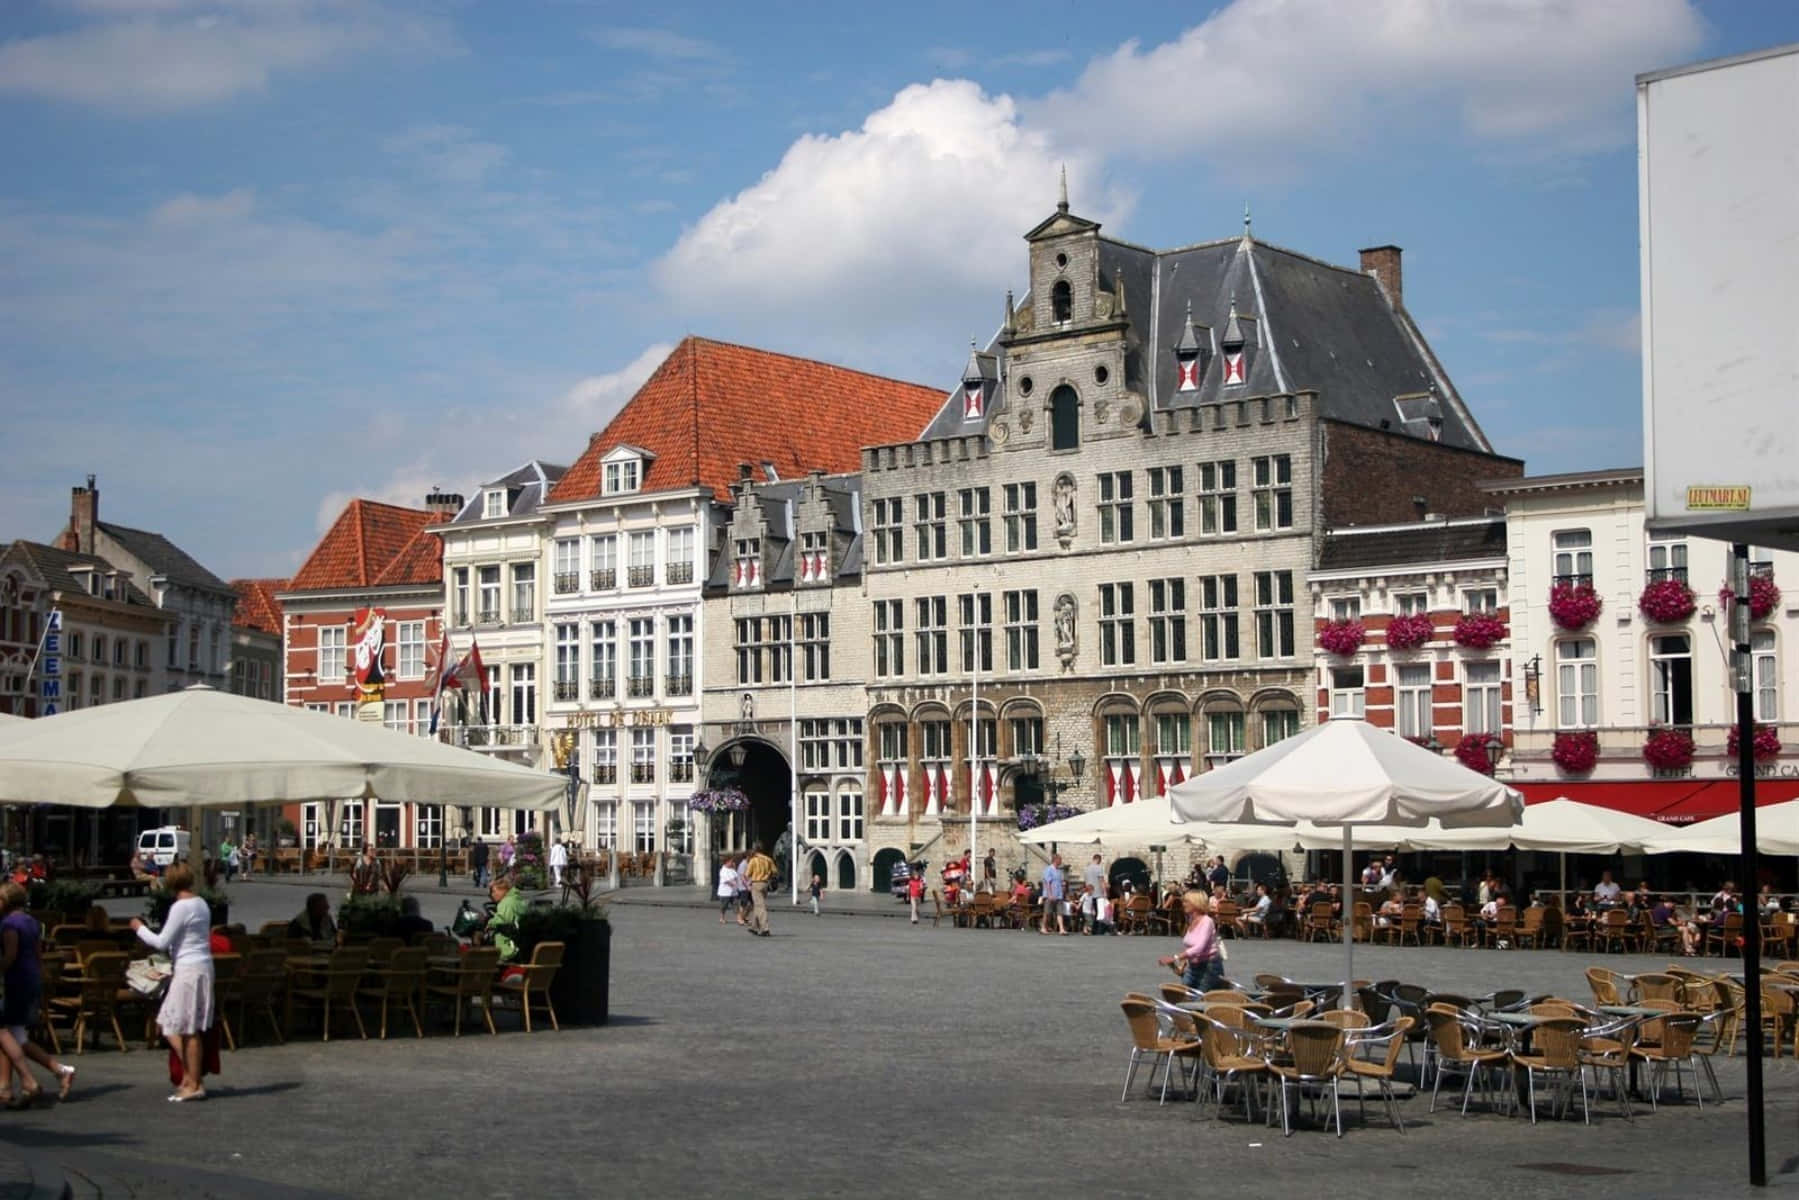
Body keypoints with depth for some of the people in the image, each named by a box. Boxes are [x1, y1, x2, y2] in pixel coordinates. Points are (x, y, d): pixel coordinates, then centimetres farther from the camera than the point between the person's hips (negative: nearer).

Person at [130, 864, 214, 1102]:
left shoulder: (180, 907, -15)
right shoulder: (201, 904, 12)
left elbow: (161, 942, -11)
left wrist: (139, 928, 2)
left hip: (189, 970, -9)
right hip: (202, 966, 9)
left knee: (188, 1029, -2)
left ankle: (194, 1084, 2)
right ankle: (192, 1076, 18)